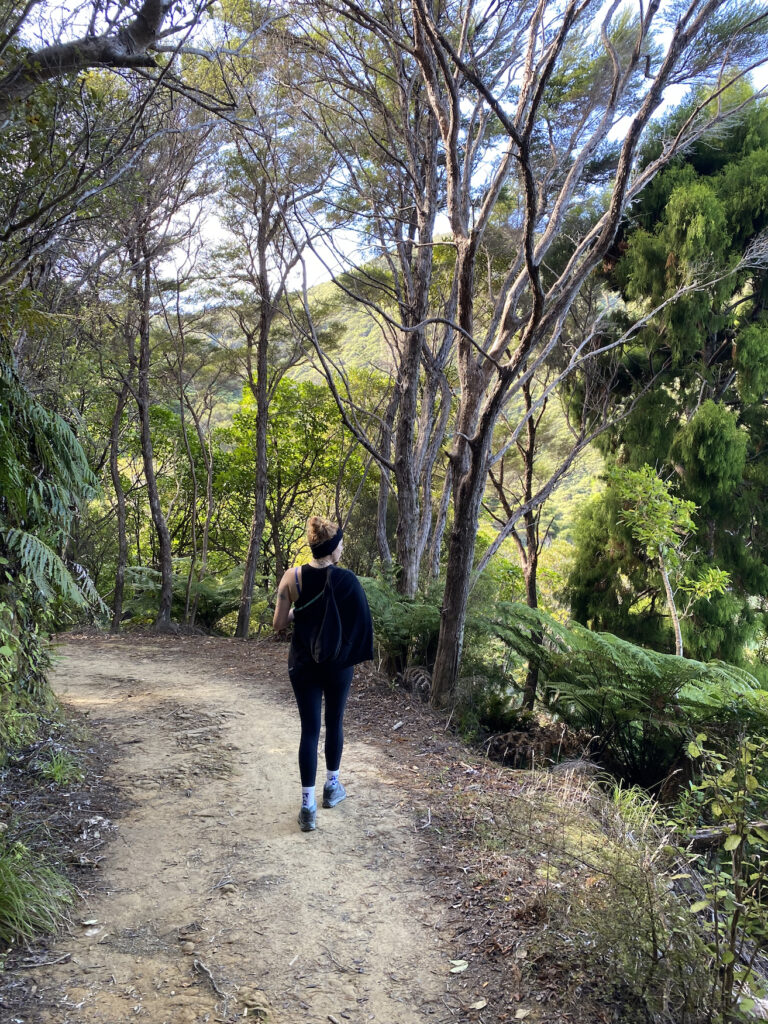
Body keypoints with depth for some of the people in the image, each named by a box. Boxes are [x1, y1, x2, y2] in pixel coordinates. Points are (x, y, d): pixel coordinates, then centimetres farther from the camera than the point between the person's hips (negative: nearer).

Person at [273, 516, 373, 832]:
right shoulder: (347, 580, -15)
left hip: (303, 663, 1)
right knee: (334, 723, 19)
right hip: (338, 664, -1)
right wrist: (355, 655, 7)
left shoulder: (292, 577, -11)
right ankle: (332, 786, 35)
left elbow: (278, 623, -8)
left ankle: (308, 805, 2)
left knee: (309, 729, 4)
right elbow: (361, 622, -10)